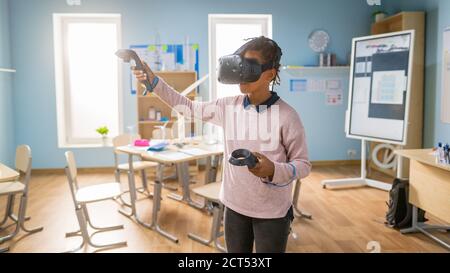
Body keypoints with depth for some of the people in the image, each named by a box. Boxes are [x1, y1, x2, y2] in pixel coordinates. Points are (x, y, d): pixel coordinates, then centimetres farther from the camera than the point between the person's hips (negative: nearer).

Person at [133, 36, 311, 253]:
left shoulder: (286, 115, -16)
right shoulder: (228, 106, -3)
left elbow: (303, 165, -10)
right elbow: (190, 107, 9)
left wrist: (273, 170, -30)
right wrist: (154, 82, 2)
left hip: (272, 211, -4)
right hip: (234, 205, 4)